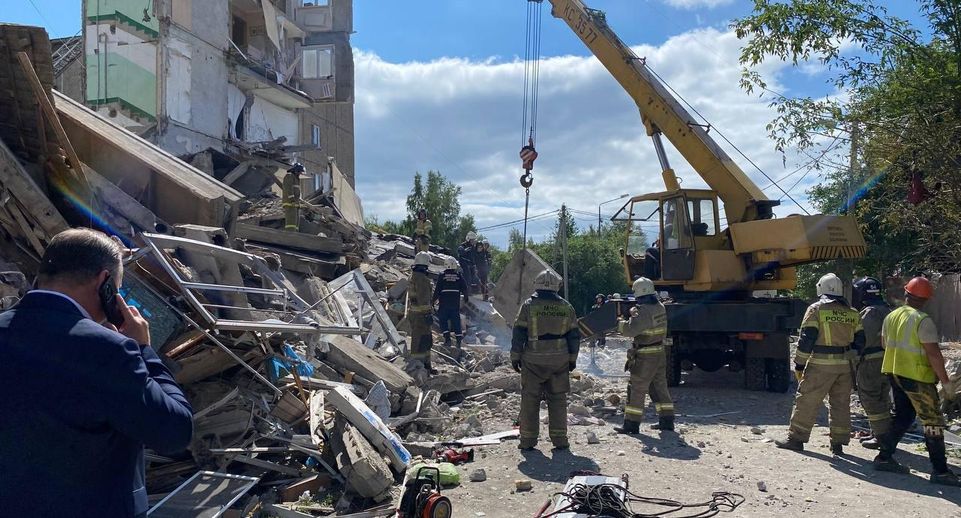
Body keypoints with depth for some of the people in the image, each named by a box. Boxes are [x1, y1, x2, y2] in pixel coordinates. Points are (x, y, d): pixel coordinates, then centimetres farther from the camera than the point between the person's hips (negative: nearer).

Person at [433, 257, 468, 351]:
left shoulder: (442, 275, -5)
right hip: (455, 303, 2)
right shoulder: (459, 275, 2)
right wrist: (465, 298, 20)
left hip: (444, 302, -2)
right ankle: (459, 340, 2)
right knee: (456, 321, 7)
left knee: (443, 320, 8)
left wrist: (434, 299, 4)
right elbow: (464, 288, 4)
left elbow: (437, 289, -6)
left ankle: (447, 338, -5)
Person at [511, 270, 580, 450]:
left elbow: (518, 334, -5)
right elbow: (574, 336, 8)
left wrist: (515, 357, 3)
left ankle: (528, 440, 8)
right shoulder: (566, 307, 4)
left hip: (533, 361, -2)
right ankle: (559, 439, 11)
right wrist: (572, 359, 16)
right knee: (557, 399, 10)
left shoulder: (529, 305, -5)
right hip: (559, 360, 2)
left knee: (530, 400, 6)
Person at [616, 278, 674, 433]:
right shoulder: (659, 307, 7)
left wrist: (618, 322, -9)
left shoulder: (644, 311, -21)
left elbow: (630, 330, -26)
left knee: (636, 389, -1)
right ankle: (667, 421, 21)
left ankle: (631, 425, 4)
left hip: (645, 357, -9)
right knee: (660, 387, 16)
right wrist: (634, 311, 7)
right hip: (659, 354, 9)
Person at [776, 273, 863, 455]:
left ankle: (796, 438, 7)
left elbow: (806, 339, -10)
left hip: (821, 365, -5)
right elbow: (859, 341, 12)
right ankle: (838, 443, 15)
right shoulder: (852, 313, 10)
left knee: (807, 401, 3)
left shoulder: (816, 309, -6)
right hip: (845, 365, 5)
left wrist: (799, 364, -5)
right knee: (841, 404, 12)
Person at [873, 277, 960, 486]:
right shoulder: (922, 320, -18)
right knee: (933, 422, 1)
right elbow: (933, 354, -20)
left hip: (894, 373, 7)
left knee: (903, 416, 18)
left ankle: (884, 458, 19)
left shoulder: (891, 317, 5)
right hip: (917, 377, -7)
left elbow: (884, 344, 17)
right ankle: (940, 471, 2)